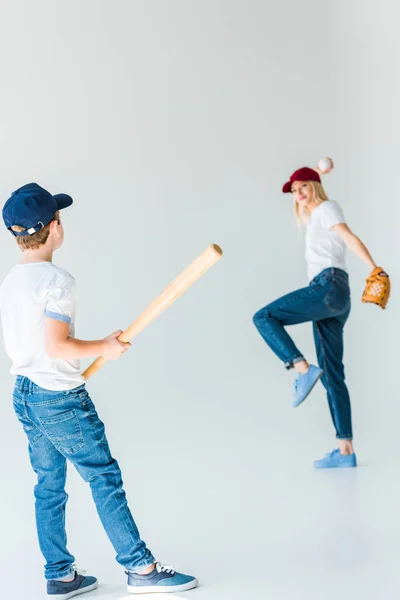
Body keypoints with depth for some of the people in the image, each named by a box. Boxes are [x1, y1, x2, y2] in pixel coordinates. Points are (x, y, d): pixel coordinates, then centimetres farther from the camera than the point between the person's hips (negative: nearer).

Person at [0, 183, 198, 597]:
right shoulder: (57, 281, -18)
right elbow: (57, 345, -24)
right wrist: (104, 347, -10)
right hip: (61, 400, -9)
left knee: (49, 486, 14)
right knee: (105, 478, 0)